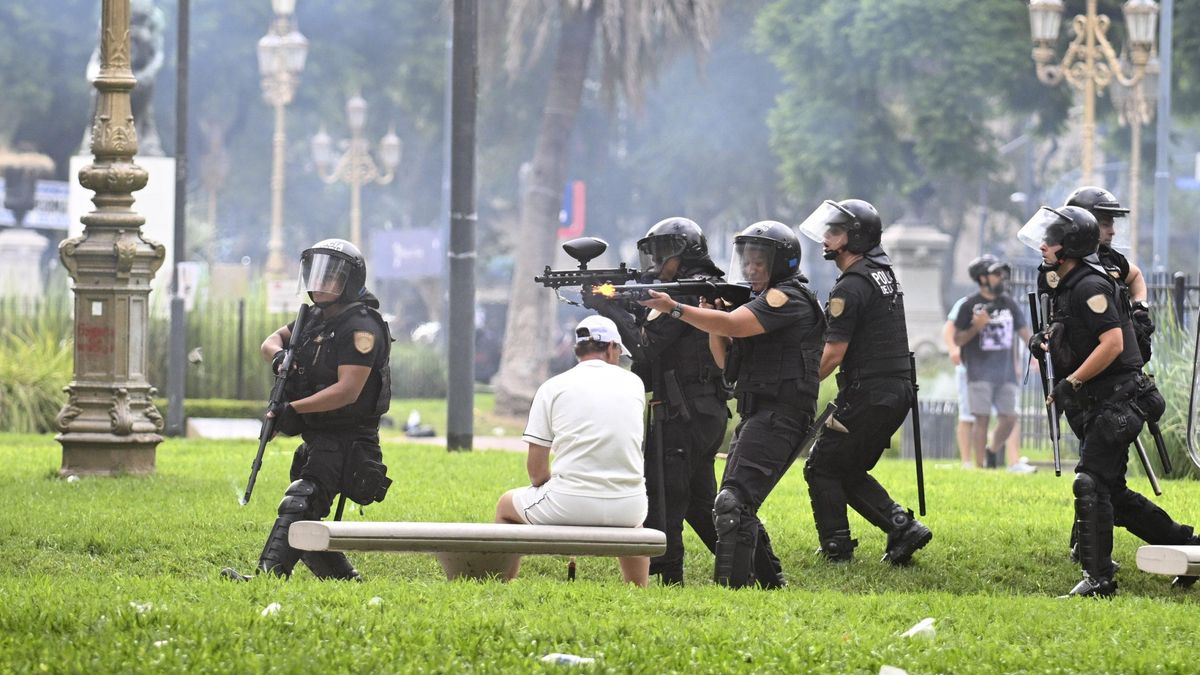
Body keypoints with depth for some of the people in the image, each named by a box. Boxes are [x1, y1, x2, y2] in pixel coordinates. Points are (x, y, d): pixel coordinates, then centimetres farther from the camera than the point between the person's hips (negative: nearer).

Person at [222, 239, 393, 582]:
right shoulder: (316, 318, 15)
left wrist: (295, 409, -28)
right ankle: (346, 579, 21)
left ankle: (269, 573, -38)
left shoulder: (361, 328, -14)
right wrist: (278, 355, -7)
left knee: (299, 505, -25)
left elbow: (348, 390, -23)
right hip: (316, 439, 10)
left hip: (346, 441, -10)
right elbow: (270, 342, 18)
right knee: (305, 520, 12)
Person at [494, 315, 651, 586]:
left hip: (569, 505, -3)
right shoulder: (634, 384, 8)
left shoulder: (552, 387, 1)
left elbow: (536, 469, 0)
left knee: (507, 504, 27)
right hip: (626, 508, 3)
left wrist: (543, 484, 21)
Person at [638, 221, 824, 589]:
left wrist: (675, 309, -21)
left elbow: (734, 325, -23)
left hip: (777, 418, -11)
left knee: (733, 503, -21)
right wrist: (710, 316, 6)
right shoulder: (762, 300, 22)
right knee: (735, 506, 15)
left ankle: (730, 586, -28)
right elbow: (726, 360, 21)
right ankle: (770, 582, 24)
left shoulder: (789, 298, -9)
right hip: (756, 418, 11)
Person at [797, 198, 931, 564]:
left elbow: (832, 355, -17)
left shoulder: (851, 287, -15)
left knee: (822, 468, 4)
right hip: (898, 389, 9)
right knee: (850, 472, 18)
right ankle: (903, 527, 7)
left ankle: (836, 546, 3)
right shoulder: (884, 273, 14)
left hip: (868, 394, -9)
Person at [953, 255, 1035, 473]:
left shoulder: (1008, 303, 10)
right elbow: (957, 339, -1)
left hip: (1005, 371, 5)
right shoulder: (970, 305, -3)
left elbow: (1024, 331, 12)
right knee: (982, 418, -6)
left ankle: (993, 452, 25)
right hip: (980, 371, -5)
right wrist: (977, 327, -18)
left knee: (1009, 418, 3)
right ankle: (980, 466, -1)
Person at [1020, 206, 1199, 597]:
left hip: (1117, 400, -10)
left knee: (1090, 484, -16)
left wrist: (1071, 383, -20)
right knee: (1111, 492, 11)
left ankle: (1098, 576, -16)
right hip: (1097, 407, 10)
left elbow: (1112, 343, -23)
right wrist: (1047, 341, 13)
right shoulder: (1065, 286, 15)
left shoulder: (1089, 285, -15)